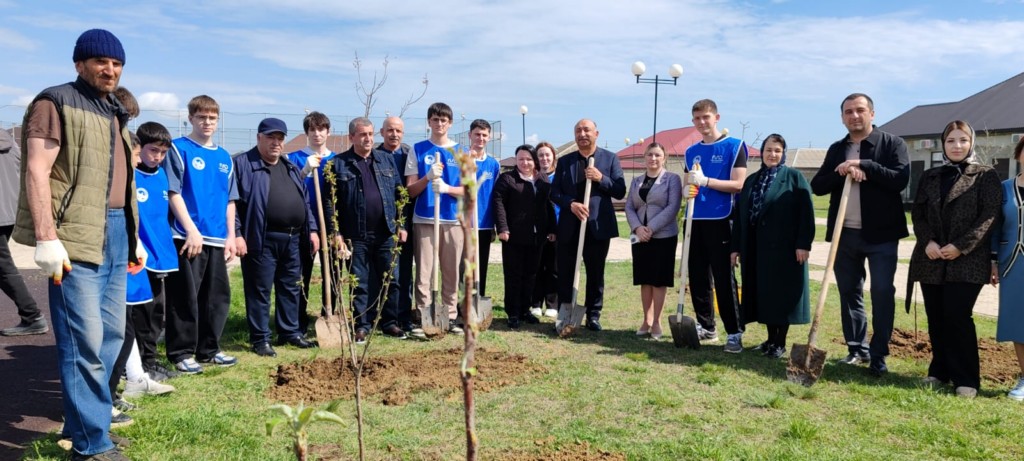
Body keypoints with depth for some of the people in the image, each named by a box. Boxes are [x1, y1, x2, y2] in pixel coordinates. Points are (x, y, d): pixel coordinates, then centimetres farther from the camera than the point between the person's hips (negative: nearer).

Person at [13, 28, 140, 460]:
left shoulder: (114, 114, 21)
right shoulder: (56, 103, -4)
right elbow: (36, 171, -13)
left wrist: (134, 237, 21)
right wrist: (46, 237, -21)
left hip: (115, 236, 9)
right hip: (77, 238, -8)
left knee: (111, 335, 12)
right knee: (85, 341, -7)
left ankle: (83, 423, 26)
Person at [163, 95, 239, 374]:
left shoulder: (224, 157, 14)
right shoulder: (179, 149, -2)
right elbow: (173, 193, -9)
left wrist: (231, 236, 10)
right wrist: (192, 230, -15)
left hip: (217, 239, 6)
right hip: (188, 237, -6)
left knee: (218, 297, 11)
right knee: (185, 298, -2)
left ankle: (208, 349, 22)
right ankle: (181, 353, 8)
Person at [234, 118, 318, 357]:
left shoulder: (291, 167, 18)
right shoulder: (242, 164, -4)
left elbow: (303, 201, 21)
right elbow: (232, 202, -10)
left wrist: (312, 229, 15)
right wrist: (237, 234, -16)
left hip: (292, 239, 7)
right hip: (261, 240, -7)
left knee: (291, 288, 13)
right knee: (259, 290, 1)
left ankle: (290, 332, 25)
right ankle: (260, 339, 10)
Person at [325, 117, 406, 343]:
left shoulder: (387, 160, 10)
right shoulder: (339, 164, 0)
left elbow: (398, 193, 10)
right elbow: (330, 201, -3)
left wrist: (400, 225, 4)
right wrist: (335, 232, -8)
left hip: (386, 233, 3)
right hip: (356, 236, -3)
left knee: (390, 280, 7)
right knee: (360, 283, 6)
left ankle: (390, 323, 18)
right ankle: (362, 325, 16)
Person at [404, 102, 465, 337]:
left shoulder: (460, 152, 9)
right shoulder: (418, 150, 7)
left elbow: (466, 190, 5)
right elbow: (410, 191, 3)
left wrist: (446, 188, -15)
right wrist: (427, 178, -16)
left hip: (454, 220, 1)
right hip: (424, 220, -1)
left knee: (451, 272, 4)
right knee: (424, 273, -3)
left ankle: (450, 317, 13)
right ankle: (422, 319, 2)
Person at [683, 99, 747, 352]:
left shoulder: (734, 146, -2)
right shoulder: (691, 151, 14)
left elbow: (738, 184, -10)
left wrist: (705, 181, -20)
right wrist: (687, 190, -3)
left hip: (720, 221, -6)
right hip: (695, 221, 6)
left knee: (724, 278, -6)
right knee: (697, 277, 9)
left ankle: (734, 333, 2)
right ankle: (705, 326, 21)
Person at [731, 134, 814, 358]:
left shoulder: (794, 177, 0)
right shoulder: (751, 180, 15)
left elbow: (806, 212, -8)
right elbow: (740, 215, 13)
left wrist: (803, 243, -16)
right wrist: (736, 247, 8)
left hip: (784, 247, -5)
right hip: (756, 248, 5)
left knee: (782, 293, 0)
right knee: (764, 294, 8)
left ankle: (781, 343, 9)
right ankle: (771, 339, 20)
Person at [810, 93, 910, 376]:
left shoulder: (892, 143, 0)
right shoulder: (836, 150, 12)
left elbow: (900, 179, -13)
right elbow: (817, 186, 4)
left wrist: (864, 166, -16)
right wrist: (843, 172, -13)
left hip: (881, 233, -4)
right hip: (845, 233, 5)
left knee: (882, 293, -5)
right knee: (849, 292, 10)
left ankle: (878, 355, 3)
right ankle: (857, 349, 21)